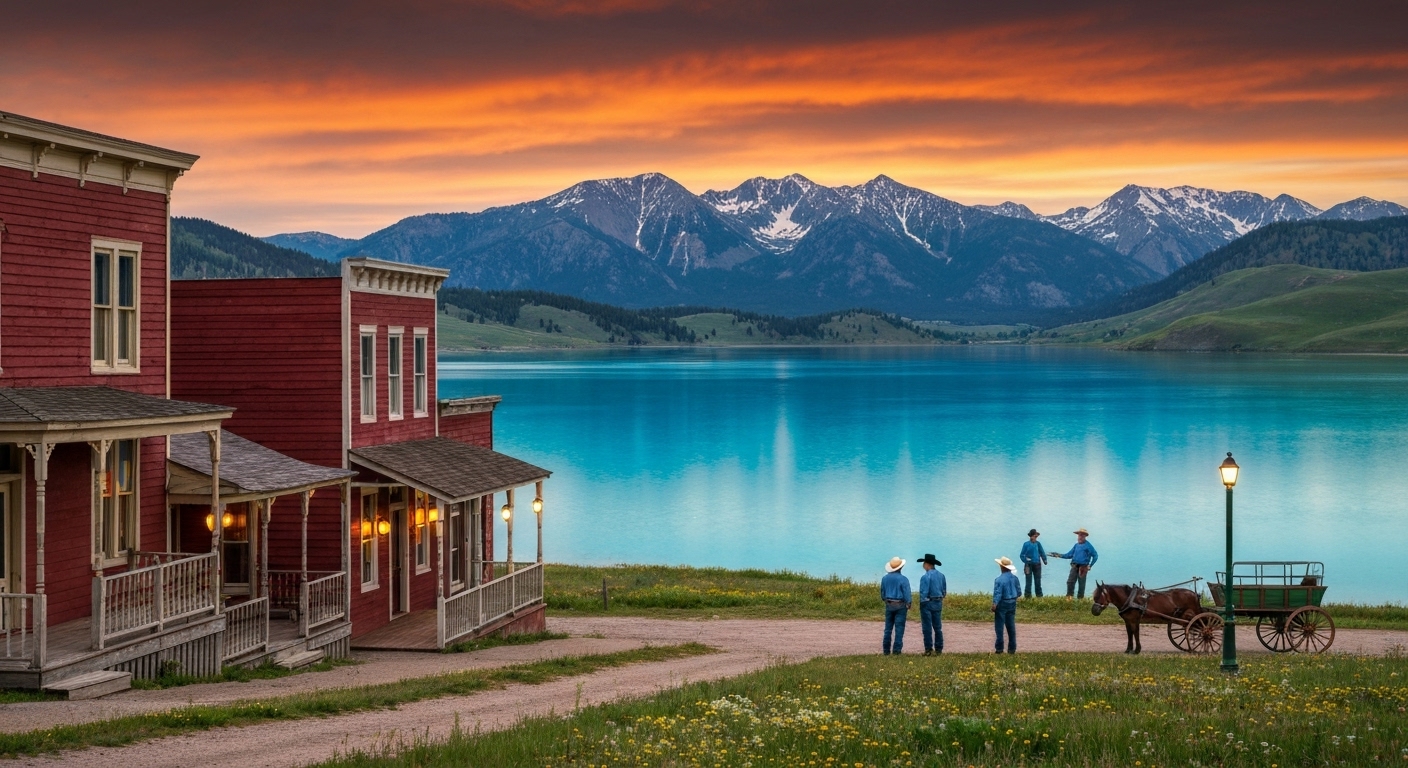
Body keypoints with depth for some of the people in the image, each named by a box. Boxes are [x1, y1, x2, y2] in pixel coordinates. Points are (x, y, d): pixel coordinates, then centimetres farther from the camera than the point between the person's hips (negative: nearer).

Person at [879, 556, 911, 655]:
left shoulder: (885, 578, 2)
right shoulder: (903, 579, -12)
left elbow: (882, 594, 11)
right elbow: (907, 595, -12)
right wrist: (908, 605, -1)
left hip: (889, 605, 4)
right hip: (900, 606, -4)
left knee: (888, 628, 10)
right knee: (899, 628, 0)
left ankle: (886, 650, 11)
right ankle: (897, 650, -2)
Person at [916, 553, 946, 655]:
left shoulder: (925, 577, -16)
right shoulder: (941, 576, 5)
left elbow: (923, 593, -18)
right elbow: (944, 592, 11)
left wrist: (921, 604, -9)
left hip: (927, 604, -7)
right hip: (938, 603, 7)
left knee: (927, 628, -1)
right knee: (938, 627, 12)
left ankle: (929, 649, -1)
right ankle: (939, 649, 14)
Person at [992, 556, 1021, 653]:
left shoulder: (999, 579, -18)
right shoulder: (1014, 578, 1)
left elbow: (997, 594, -20)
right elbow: (1019, 592, 7)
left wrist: (994, 604, -19)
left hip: (1002, 604, -6)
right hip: (1012, 604, 6)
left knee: (999, 627, 3)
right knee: (1011, 626, 11)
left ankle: (999, 648, 4)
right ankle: (1012, 648, 13)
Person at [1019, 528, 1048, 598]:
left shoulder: (1038, 543, 0)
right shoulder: (1026, 544, -7)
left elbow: (1042, 552, 6)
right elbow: (1022, 555, -5)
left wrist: (1044, 560, -5)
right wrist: (1026, 561, -17)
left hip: (1037, 564, 3)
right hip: (1029, 565, -3)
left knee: (1038, 580, 10)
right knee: (1029, 581, 0)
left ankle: (1039, 595, 18)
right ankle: (1027, 595, 5)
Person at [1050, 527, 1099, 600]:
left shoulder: (1088, 545, -3)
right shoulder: (1076, 545, 14)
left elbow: (1095, 556, -3)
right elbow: (1070, 555, 15)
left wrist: (1090, 566, -7)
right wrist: (1060, 555, 4)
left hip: (1083, 567, -5)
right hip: (1075, 566, 5)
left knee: (1081, 583, 1)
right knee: (1070, 582, -5)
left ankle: (1080, 598, 9)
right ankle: (1069, 597, 0)